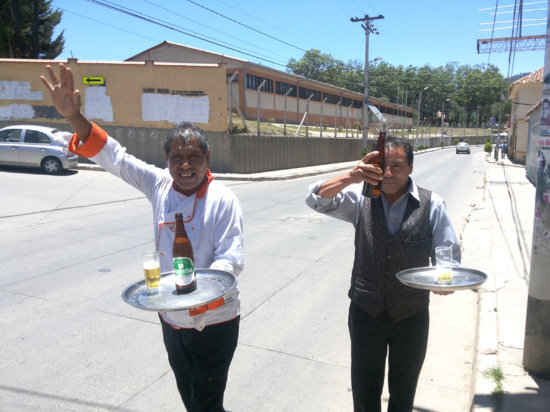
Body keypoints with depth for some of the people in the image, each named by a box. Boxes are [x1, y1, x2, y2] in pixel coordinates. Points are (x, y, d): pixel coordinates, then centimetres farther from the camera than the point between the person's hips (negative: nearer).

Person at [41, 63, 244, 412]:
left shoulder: (223, 200, -18)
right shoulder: (160, 185, -4)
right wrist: (73, 116, -13)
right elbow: (114, 157, -3)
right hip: (171, 318, 5)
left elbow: (232, 259, -20)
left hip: (214, 321, -5)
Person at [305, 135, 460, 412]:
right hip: (366, 312, 1)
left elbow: (448, 254, -3)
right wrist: (351, 177, -36)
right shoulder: (361, 197, -5)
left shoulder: (432, 205, -8)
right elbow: (317, 200, -18)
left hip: (411, 315, 0)